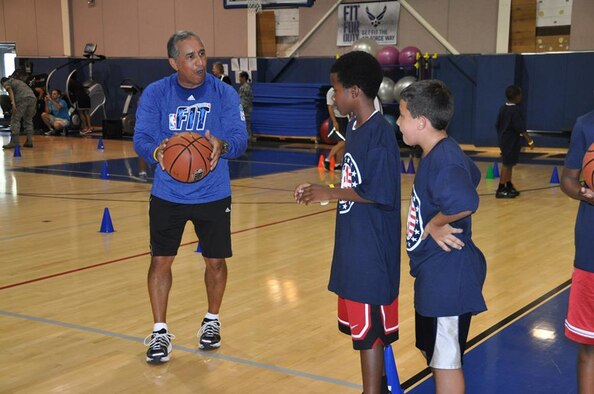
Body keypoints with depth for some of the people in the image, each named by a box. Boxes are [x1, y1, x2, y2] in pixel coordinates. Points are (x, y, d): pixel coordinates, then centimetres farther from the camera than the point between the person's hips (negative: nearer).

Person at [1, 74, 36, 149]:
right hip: (32, 97, 7)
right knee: (28, 120, 15)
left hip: (22, 98, -7)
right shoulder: (19, 81, 38)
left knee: (15, 119, -3)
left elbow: (10, 91, -4)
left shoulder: (7, 83, 18)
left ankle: (14, 142, -9)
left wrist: (13, 103, -17)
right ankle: (29, 141, 9)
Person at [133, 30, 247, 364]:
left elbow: (240, 138, -13)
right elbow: (141, 138, -13)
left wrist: (222, 145, -37)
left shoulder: (224, 93, -7)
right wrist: (156, 151, -36)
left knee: (215, 261, 9)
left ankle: (212, 321, 34)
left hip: (213, 195, 0)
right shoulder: (155, 93, -7)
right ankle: (160, 332, 17)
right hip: (167, 195, 0)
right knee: (161, 260, 1)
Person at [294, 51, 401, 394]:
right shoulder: (354, 126, 9)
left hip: (372, 248, -10)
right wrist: (323, 192, 5)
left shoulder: (379, 134, -19)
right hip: (354, 244, 10)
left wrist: (331, 193, -15)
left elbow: (379, 193, -23)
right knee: (366, 323, 20)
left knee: (370, 329, 1)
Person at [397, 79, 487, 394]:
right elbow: (471, 175, 29)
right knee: (433, 353, 24)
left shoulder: (443, 160, -24)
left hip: (447, 276, -10)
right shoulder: (441, 153, 8)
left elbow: (464, 203, -44)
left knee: (445, 362, 3)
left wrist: (435, 223, -24)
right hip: (435, 273, 10)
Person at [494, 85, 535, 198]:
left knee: (508, 164, 17)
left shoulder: (503, 108, 8)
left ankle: (509, 187, 26)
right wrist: (530, 141, -16)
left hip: (503, 140, 9)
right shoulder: (515, 110, -17)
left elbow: (497, 125, 14)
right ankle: (501, 190, -3)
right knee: (507, 165, -5)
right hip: (511, 142, -9)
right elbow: (521, 128, -20)